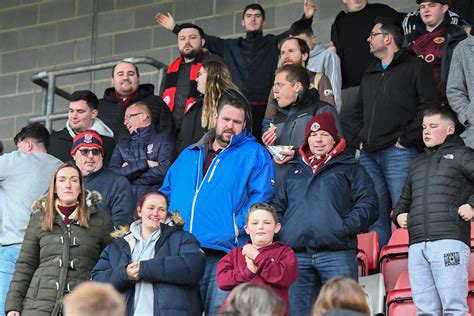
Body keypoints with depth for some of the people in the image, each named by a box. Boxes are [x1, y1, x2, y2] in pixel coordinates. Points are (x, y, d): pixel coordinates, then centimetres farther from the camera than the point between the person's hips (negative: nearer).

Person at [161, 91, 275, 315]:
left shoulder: (254, 154, 9)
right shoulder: (190, 155, 25)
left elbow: (261, 195, -3)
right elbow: (167, 192, 25)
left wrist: (239, 225, -14)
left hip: (223, 252, -4)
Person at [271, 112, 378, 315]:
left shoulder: (350, 168, 15)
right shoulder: (295, 171, 27)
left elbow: (368, 204, 4)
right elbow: (277, 205, 26)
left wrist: (346, 227, -10)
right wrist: (279, 229, 6)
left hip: (337, 254, -4)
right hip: (297, 254, 4)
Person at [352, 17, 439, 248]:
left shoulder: (415, 67, 1)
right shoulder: (370, 73, 24)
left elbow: (429, 107, -9)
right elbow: (358, 111, 29)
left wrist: (406, 139, -12)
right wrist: (359, 140, 13)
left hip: (398, 152, -7)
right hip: (369, 155, 7)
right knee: (376, 217, 4)